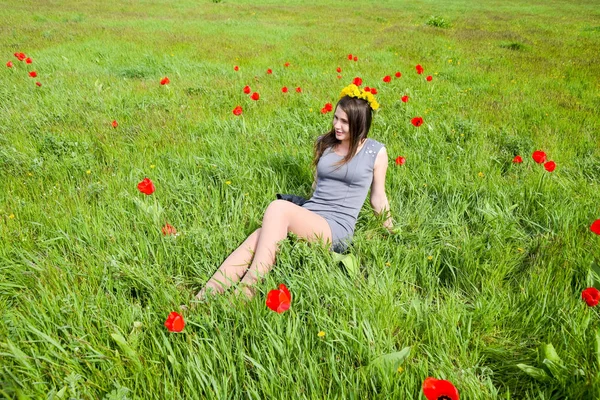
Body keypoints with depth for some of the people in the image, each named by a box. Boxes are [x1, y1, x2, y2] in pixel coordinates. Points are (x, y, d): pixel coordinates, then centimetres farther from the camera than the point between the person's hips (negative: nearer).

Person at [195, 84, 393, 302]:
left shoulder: (376, 152, 3)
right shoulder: (324, 143, 14)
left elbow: (378, 198, 13)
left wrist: (391, 235, 18)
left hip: (337, 228, -4)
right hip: (307, 218, 5)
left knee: (278, 207, -35)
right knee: (255, 240, -28)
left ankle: (245, 292, -40)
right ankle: (202, 299, -38)